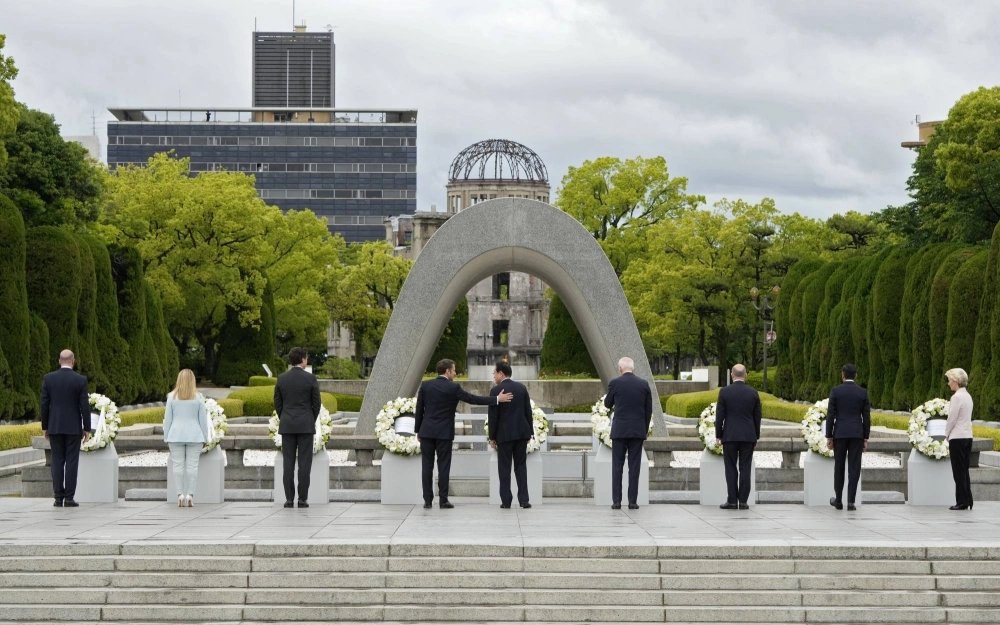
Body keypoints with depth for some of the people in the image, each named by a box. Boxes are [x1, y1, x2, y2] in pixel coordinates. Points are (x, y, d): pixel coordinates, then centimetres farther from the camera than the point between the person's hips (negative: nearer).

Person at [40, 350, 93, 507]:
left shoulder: (48, 378, -1)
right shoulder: (80, 380, -7)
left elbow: (44, 404, 0)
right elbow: (85, 406, -7)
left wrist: (45, 427, 9)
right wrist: (87, 429, 0)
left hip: (54, 427, 2)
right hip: (73, 427, -2)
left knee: (57, 462, 5)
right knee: (71, 462, 0)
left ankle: (58, 498, 3)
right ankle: (69, 498, -2)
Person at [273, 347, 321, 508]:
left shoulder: (282, 378, 1)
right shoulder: (310, 378, -6)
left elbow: (277, 403, 6)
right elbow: (316, 403, -2)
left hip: (287, 425, 2)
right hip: (306, 425, -2)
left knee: (288, 463, 4)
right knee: (304, 463, 0)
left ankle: (289, 498, 2)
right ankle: (302, 498, -2)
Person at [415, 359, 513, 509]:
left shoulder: (425, 385, 3)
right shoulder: (453, 387, -8)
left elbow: (419, 409, 5)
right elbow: (474, 399, -6)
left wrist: (418, 430, 13)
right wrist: (497, 399, -1)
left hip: (427, 431, 3)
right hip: (444, 433, -3)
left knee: (427, 466, 4)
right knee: (443, 466, 1)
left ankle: (427, 500, 3)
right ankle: (443, 500, 1)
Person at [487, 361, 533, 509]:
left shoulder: (496, 390, -8)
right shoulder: (522, 388, 5)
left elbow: (493, 416, -8)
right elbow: (528, 411, 6)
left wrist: (492, 437, 0)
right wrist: (530, 432, 13)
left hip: (504, 434, -4)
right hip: (521, 432, 4)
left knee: (504, 468, 2)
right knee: (521, 466, 8)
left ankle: (506, 501, 0)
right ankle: (523, 500, 2)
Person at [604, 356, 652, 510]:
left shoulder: (615, 383, -5)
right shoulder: (644, 384, 2)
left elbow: (607, 404, 7)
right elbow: (649, 409, 5)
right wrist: (645, 429, 14)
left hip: (619, 431, -2)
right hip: (638, 431, 2)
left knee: (617, 466, 4)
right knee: (634, 467, 4)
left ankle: (616, 501, 1)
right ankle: (633, 501, 2)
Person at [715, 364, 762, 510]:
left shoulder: (724, 392, -5)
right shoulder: (753, 392, 1)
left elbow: (719, 416, -4)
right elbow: (757, 417, 5)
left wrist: (718, 435, 5)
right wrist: (756, 437, 13)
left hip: (730, 436, -2)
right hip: (748, 436, 2)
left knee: (731, 469, 2)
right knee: (745, 469, 3)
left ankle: (732, 501, 0)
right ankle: (743, 501, 2)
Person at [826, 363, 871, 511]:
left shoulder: (835, 391, -3)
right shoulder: (863, 392, 1)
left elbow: (830, 415, -5)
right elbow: (866, 417, 2)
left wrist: (829, 437, 1)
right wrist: (865, 439, 8)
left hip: (840, 434, -1)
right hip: (857, 434, 1)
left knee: (839, 467, 11)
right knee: (854, 468, 1)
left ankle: (838, 500, 17)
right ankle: (851, 502, -4)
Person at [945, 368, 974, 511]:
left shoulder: (957, 397, -16)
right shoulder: (967, 396, 11)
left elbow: (952, 419, -15)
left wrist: (946, 435, 0)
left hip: (957, 437, -9)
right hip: (968, 436, 9)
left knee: (959, 471, -2)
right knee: (964, 471, 13)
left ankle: (962, 502, 0)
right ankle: (968, 501, 14)